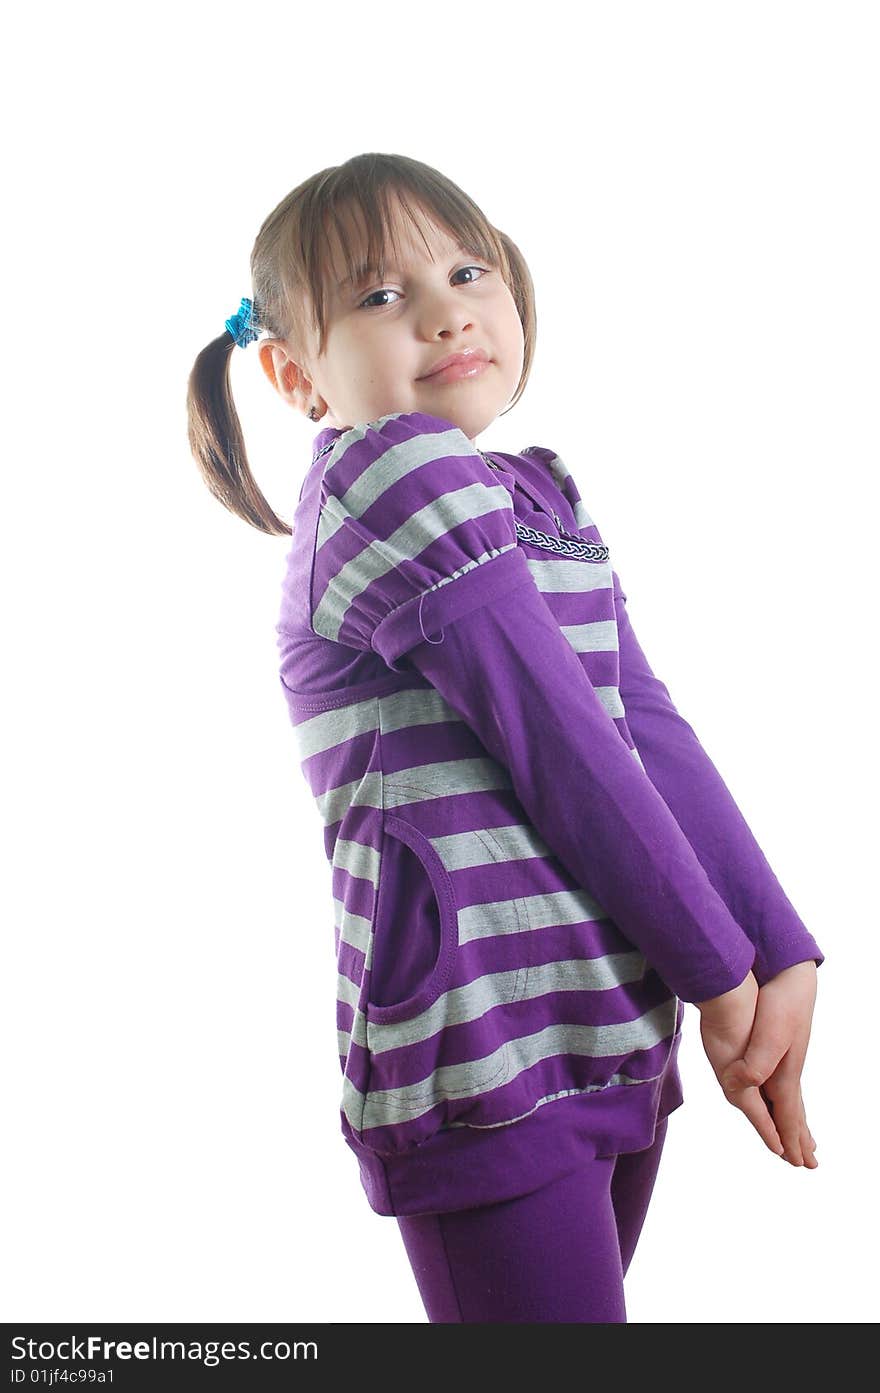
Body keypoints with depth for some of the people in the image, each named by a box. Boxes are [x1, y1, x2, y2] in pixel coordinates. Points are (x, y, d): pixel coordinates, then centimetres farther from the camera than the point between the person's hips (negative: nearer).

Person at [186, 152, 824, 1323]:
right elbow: (560, 746, -15)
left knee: (588, 1299, 18)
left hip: (614, 1027, 8)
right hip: (486, 1043, -8)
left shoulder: (537, 498, 14)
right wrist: (719, 967, -7)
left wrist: (782, 954, -1)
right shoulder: (394, 475, -12)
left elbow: (651, 732, 6)